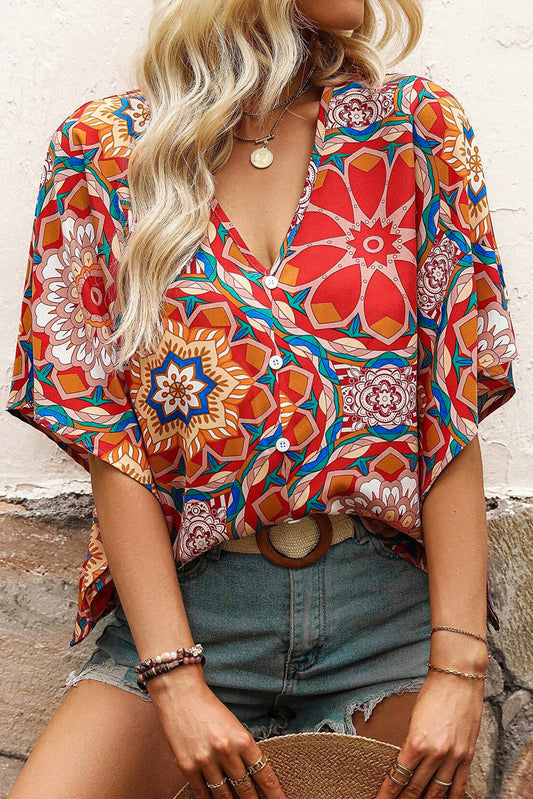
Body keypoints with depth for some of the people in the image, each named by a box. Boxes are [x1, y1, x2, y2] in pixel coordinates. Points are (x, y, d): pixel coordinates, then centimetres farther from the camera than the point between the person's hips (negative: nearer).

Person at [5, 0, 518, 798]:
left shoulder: (418, 127, 3)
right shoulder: (101, 150, 1)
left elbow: (455, 413, -2)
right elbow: (105, 432, -3)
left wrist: (459, 665, -9)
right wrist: (176, 679, -11)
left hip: (391, 609, 1)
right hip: (186, 606, 0)